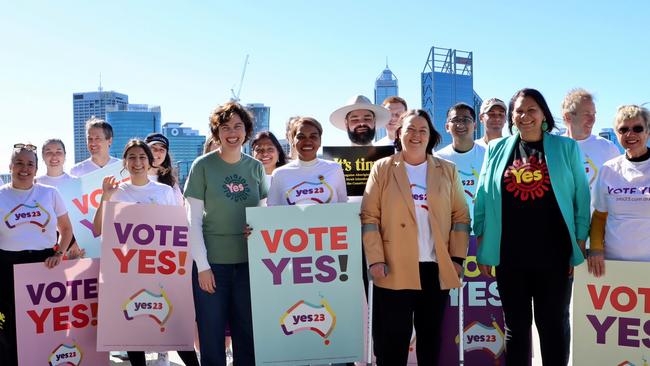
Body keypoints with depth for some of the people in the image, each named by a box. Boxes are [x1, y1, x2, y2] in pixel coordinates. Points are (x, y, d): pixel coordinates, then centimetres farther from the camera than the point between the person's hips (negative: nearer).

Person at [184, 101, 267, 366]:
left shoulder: (256, 167, 6)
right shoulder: (203, 166, -4)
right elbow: (193, 220, -5)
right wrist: (202, 265, -10)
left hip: (249, 261, 3)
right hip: (212, 262, -3)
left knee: (248, 334, 10)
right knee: (212, 335, 6)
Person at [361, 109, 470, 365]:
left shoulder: (447, 170, 9)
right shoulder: (382, 169, 3)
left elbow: (460, 216, 7)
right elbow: (369, 217, -1)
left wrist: (458, 258, -1)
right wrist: (376, 260, -9)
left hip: (437, 268, 2)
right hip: (395, 269, -2)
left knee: (431, 336, 12)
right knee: (393, 339, 2)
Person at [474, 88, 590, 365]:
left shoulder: (566, 148, 4)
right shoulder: (497, 150, 7)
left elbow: (580, 197, 4)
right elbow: (483, 199, 7)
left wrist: (579, 244, -1)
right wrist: (482, 248, 4)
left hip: (553, 254, -1)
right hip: (509, 254, 1)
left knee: (553, 324, 9)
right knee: (515, 325, 10)